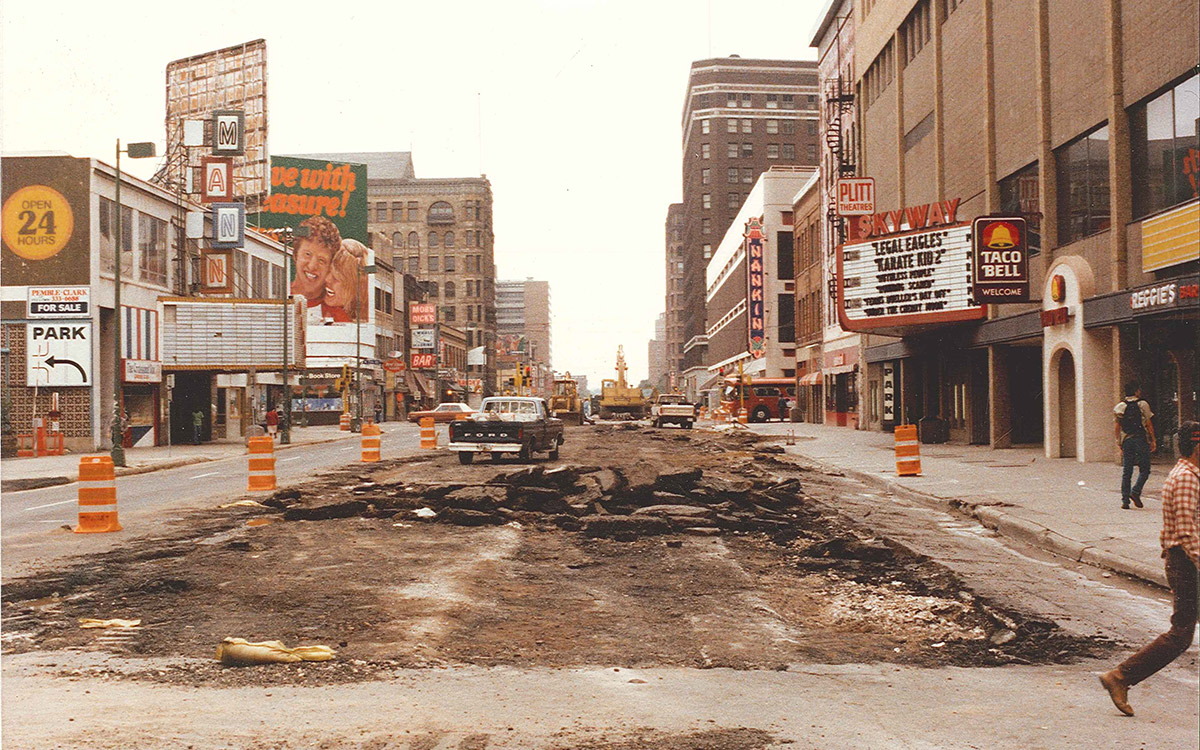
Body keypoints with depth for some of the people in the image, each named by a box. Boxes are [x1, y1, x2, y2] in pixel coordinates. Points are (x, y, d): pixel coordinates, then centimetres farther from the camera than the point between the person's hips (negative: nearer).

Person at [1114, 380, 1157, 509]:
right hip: (1141, 440, -4)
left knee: (1126, 472, 5)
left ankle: (1125, 500, 1)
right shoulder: (1142, 405, -4)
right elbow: (1149, 424, -3)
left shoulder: (1120, 406, 7)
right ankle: (1135, 491, -13)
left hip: (1126, 441, 4)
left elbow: (1117, 427, 7)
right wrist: (1153, 441, 4)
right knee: (1144, 469, 5)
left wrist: (1119, 442, 15)